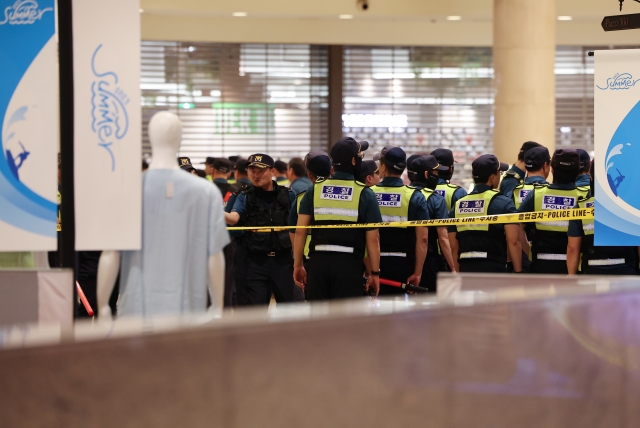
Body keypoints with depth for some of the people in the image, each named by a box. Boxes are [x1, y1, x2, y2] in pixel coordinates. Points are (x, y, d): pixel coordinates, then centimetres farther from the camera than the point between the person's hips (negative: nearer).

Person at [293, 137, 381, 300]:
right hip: (350, 264, -3)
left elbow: (300, 232, 4)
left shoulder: (314, 190, 5)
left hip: (318, 262, 3)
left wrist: (297, 265, 11)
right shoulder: (365, 194, -2)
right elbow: (373, 239, -2)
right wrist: (375, 273, 5)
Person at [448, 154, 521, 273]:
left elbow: (453, 247, 12)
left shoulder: (458, 205, 11)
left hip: (465, 269, 5)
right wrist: (518, 272, -5)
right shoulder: (503, 203, -4)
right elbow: (513, 241, -11)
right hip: (494, 269, -5)